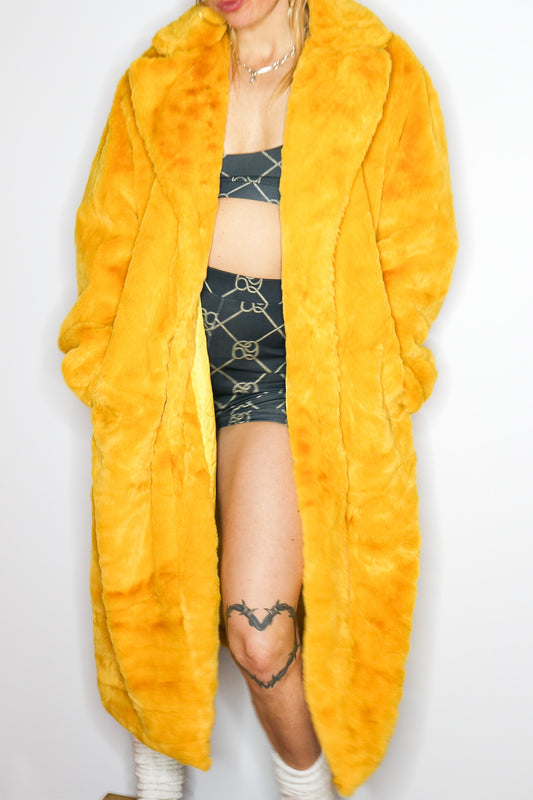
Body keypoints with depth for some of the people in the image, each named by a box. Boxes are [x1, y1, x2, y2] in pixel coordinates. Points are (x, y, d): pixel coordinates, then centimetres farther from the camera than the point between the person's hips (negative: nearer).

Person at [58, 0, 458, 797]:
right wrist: (113, 367, 4)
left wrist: (350, 384, -1)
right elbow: (108, 233, 13)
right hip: (170, 360, 3)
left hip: (298, 365, -3)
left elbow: (415, 256, 5)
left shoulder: (380, 75, 4)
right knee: (149, 597, 8)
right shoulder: (159, 79, 12)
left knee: (258, 630, -14)